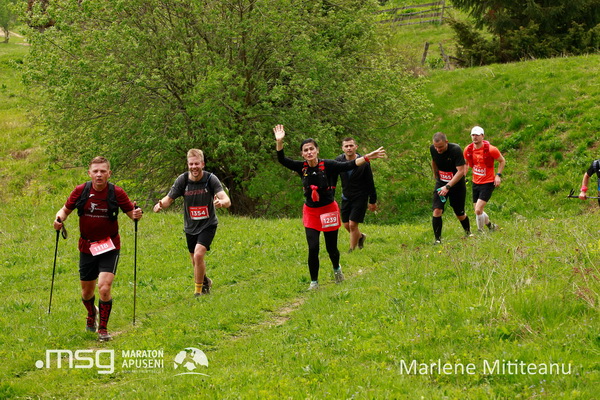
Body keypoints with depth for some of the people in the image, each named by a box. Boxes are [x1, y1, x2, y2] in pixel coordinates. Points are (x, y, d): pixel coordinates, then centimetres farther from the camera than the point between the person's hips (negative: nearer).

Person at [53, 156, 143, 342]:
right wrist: (59, 219, -16)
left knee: (104, 287, -19)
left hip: (109, 247, -2)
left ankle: (103, 328, -1)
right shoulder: (81, 191, -6)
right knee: (87, 291, 14)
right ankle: (91, 313, 50)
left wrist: (136, 215, -26)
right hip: (87, 247, 3)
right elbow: (65, 209, 5)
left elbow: (131, 212, -2)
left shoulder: (117, 193, -10)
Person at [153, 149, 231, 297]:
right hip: (190, 226, 4)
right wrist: (161, 204, -27)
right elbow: (169, 198, -3)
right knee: (195, 260, 15)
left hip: (208, 224, -3)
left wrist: (221, 202, -49)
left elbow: (227, 200, -24)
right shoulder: (182, 180, -10)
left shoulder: (211, 179, -16)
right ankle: (205, 281, 46)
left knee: (198, 254, -22)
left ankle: (198, 290, -6)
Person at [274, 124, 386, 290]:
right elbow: (282, 160, -14)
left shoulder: (327, 165, -15)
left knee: (331, 248, 8)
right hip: (311, 212, 1)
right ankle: (314, 282, 7)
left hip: (328, 210, -1)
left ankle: (336, 269, 42)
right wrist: (279, 142, -28)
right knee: (313, 248, -9)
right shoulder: (301, 167, -7)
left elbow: (348, 165, -23)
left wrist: (368, 157, -35)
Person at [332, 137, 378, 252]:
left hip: (360, 198, -4)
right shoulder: (338, 161, -7)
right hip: (346, 197, 4)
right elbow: (333, 180, 4)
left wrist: (372, 201, 0)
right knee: (346, 225, 9)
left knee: (352, 224, -10)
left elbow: (370, 183, -5)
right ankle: (361, 236, 39)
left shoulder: (364, 163, -16)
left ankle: (352, 250, 5)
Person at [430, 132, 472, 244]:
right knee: (437, 210, -16)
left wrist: (448, 187, -34)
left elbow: (461, 171, -27)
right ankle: (437, 239, -9)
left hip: (457, 183, -3)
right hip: (441, 183, 3)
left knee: (460, 214, 8)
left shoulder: (456, 150, -25)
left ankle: (468, 232, 37)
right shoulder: (432, 149, -11)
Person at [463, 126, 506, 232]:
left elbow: (502, 161, -1)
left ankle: (480, 231, 3)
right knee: (478, 211, 11)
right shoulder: (468, 150, -3)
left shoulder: (490, 149, -16)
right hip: (476, 183, 6)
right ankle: (491, 226, 37)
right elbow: (466, 164, 17)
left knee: (478, 210, -16)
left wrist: (498, 175, -10)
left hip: (488, 183, -6)